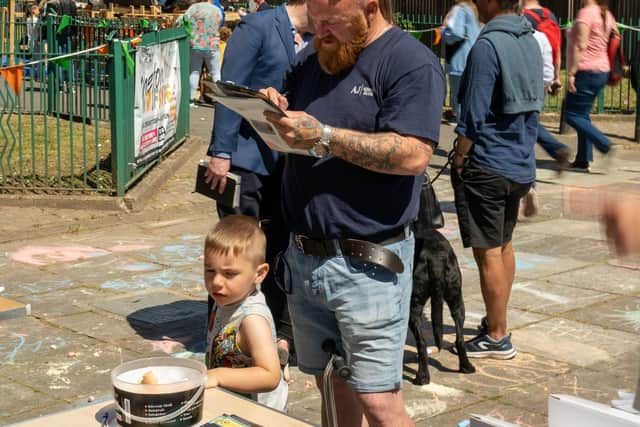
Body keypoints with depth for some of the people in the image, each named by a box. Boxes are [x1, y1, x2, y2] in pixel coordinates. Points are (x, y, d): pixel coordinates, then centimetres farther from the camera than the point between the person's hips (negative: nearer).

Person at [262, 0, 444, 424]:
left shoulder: (411, 63, -10)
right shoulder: (311, 58, 13)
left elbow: (414, 155, -22)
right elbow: (290, 139, 19)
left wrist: (324, 136, -24)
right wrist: (276, 114, -4)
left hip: (367, 264, -7)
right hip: (304, 257, 7)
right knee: (331, 386, 16)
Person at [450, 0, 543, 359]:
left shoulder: (487, 46, -18)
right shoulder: (531, 41, 6)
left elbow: (473, 117, -19)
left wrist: (459, 162, -7)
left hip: (486, 167, -8)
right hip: (521, 166, 8)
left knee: (489, 253, 1)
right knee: (504, 246, 19)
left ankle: (498, 337, 9)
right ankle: (497, 322, 31)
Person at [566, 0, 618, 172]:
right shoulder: (606, 15, 11)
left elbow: (580, 46, -20)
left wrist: (572, 73, -18)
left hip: (586, 72, -9)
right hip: (602, 71, 9)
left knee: (573, 115, -3)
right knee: (582, 115, 13)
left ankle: (605, 146, -13)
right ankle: (583, 161, 14)